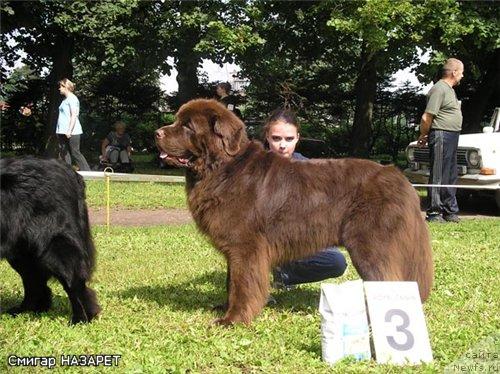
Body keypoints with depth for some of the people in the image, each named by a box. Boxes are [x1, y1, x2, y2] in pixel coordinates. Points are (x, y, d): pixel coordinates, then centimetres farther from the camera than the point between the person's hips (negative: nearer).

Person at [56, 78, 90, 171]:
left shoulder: (72, 98, -10)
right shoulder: (65, 99, 18)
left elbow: (74, 116, -17)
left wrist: (69, 130, -23)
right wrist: (59, 131, 18)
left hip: (72, 132, -9)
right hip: (62, 131, 9)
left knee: (75, 153, -9)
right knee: (64, 153, 6)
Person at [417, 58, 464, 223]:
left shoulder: (449, 89, 18)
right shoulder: (439, 89, -15)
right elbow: (427, 118, -18)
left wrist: (426, 135, 19)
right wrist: (423, 136, -5)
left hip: (452, 137, 10)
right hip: (441, 136, -10)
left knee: (451, 176, 15)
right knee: (438, 177, -6)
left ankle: (450, 211, 24)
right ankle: (434, 213, -1)